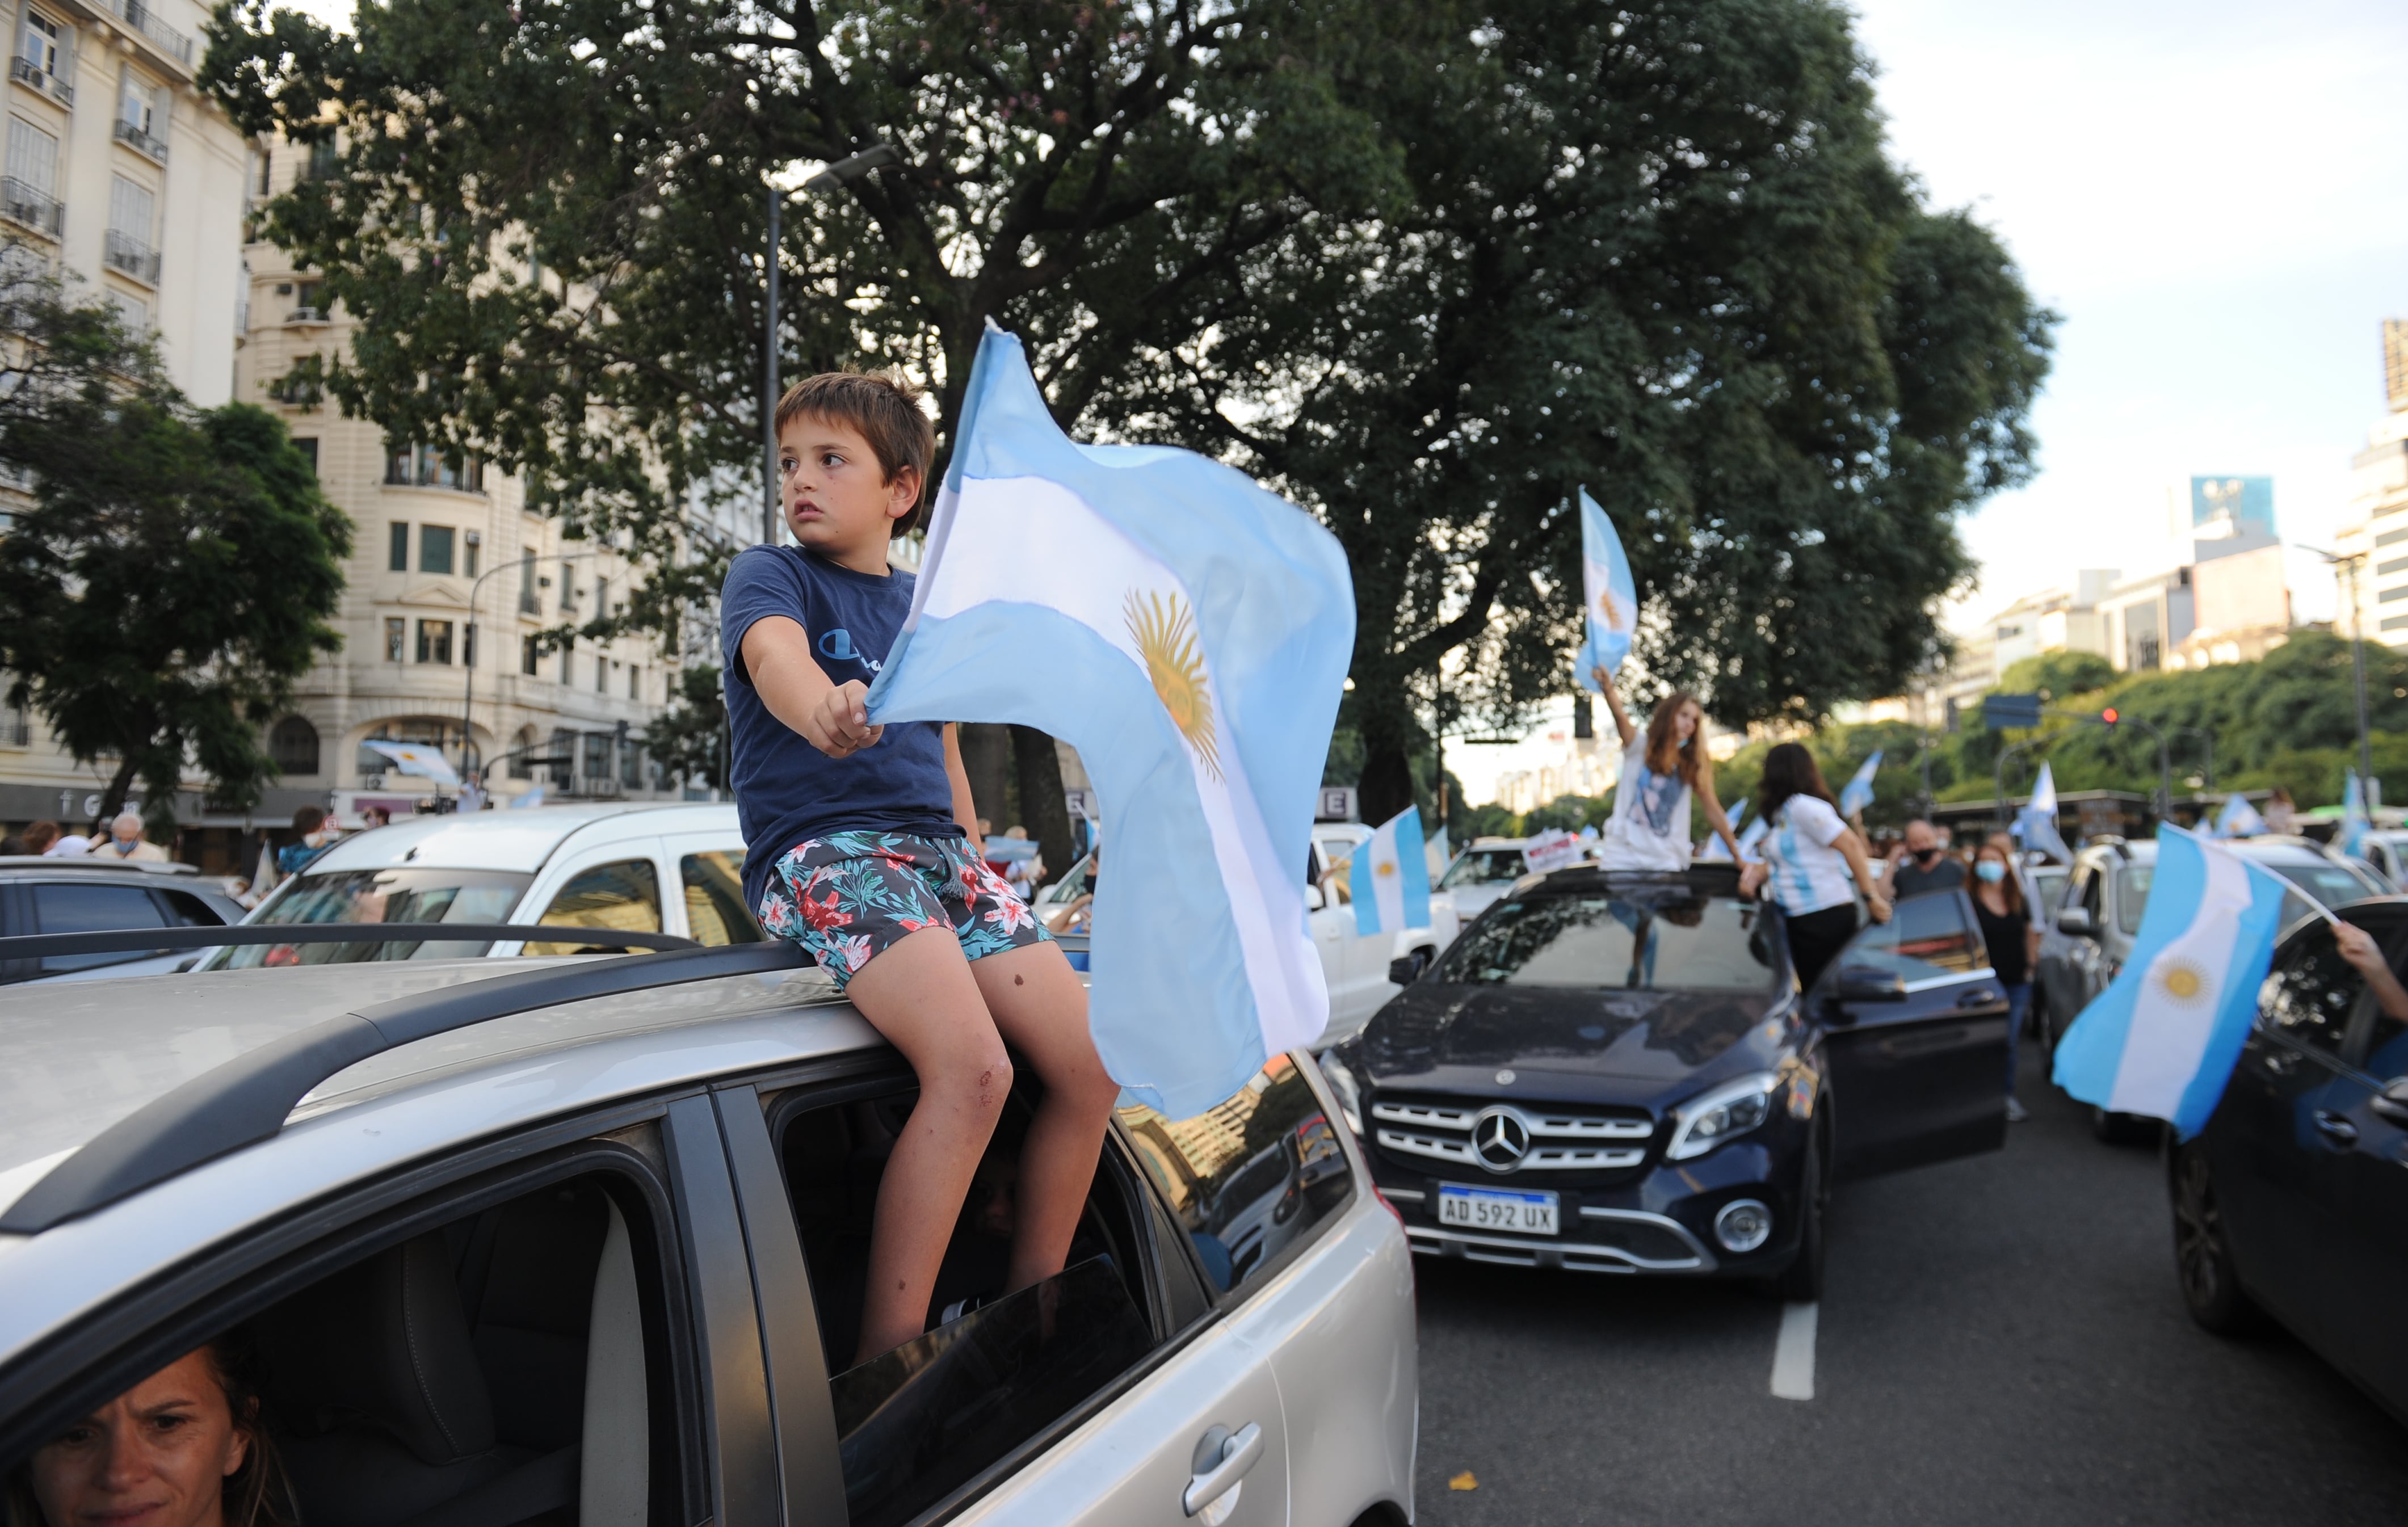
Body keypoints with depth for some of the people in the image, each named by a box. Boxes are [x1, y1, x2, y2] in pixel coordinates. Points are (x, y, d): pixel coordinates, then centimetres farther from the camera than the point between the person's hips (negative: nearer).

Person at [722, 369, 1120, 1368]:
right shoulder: (768, 576, 2)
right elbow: (776, 656, -23)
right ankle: (885, 1362, -19)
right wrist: (825, 714, -47)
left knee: (1090, 1067, -6)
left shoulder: (923, 608, 20)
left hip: (936, 847, 6)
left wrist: (981, 871, 22)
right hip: (821, 847, -6)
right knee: (972, 1068, -29)